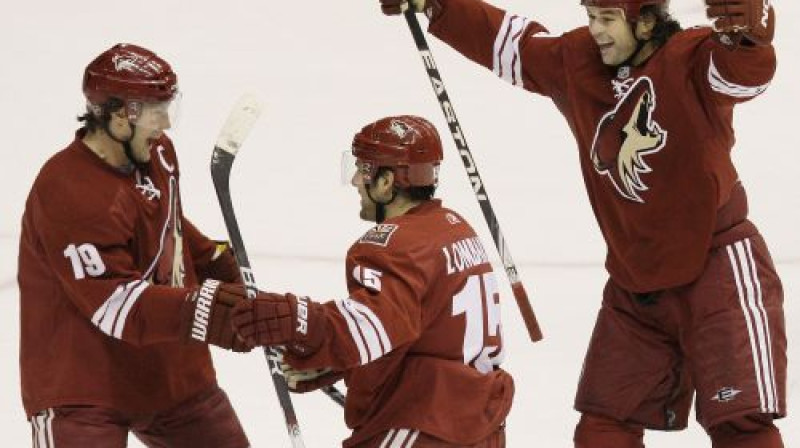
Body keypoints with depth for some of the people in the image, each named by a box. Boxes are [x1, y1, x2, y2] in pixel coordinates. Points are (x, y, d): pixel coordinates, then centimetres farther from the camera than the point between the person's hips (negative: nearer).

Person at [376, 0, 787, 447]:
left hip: (717, 262, -7)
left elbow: (747, 70, -36)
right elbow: (506, 40, 14)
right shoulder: (575, 61, 2)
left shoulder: (692, 58, -17)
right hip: (634, 280, 7)